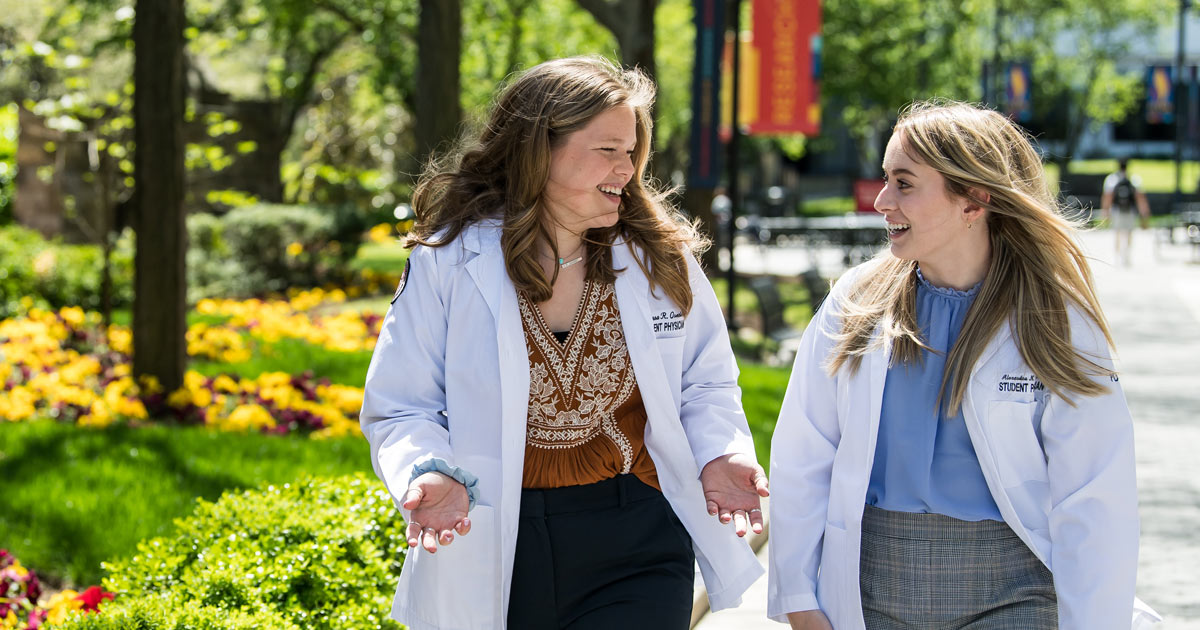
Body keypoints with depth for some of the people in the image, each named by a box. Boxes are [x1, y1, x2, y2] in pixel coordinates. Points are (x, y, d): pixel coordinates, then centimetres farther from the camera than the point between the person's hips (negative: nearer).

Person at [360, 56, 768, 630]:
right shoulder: (448, 265, -6)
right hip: (496, 556, 0)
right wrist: (430, 475, -24)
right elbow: (401, 410, -3)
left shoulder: (661, 259, 2)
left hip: (636, 554, 1)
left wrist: (718, 455, -10)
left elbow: (705, 385, 11)